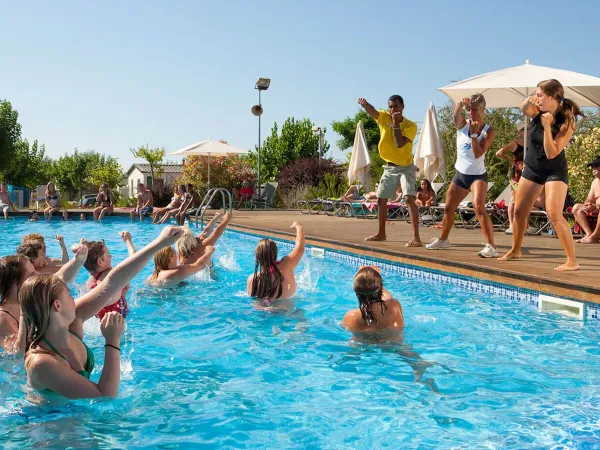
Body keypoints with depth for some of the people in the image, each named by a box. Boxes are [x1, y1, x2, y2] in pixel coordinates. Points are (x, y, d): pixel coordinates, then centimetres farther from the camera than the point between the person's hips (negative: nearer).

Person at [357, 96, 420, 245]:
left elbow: (400, 144, -26)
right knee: (381, 199, 13)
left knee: (409, 198, -21)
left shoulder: (411, 125, -13)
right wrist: (364, 104, -46)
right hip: (389, 167, 5)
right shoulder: (384, 117, -4)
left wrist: (396, 123, -23)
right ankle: (381, 233, 30)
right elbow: (372, 111, -24)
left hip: (406, 167, -5)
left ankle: (416, 237, -26)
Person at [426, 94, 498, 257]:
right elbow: (456, 114, -26)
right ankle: (442, 240, 40)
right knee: (448, 208, 17)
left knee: (478, 207, -27)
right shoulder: (463, 124, -2)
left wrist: (474, 134, -26)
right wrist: (461, 104, -45)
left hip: (478, 175, -5)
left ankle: (491, 246, -27)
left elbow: (478, 154, -21)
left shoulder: (488, 131, -10)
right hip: (460, 174, 5)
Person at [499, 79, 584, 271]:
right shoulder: (538, 112, -8)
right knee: (519, 211, 12)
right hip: (532, 168, 6)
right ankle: (515, 251, 32)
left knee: (554, 214, -20)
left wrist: (547, 126, -31)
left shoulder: (566, 122, -23)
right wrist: (530, 101, -19)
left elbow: (552, 153, -25)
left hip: (555, 171, -6)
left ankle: (572, 260, -12)